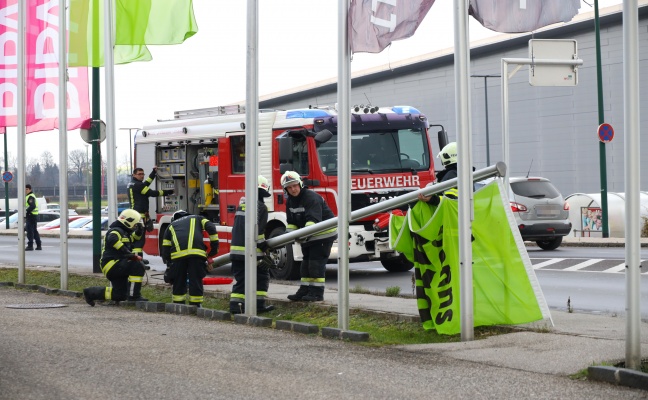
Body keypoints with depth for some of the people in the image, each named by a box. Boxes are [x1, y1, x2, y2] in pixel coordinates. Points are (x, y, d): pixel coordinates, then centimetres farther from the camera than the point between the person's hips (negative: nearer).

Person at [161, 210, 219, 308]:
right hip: (196, 252, -1)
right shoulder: (197, 218, 31)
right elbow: (211, 228, 11)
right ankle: (196, 306, 6)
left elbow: (165, 249, 27)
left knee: (179, 281, 13)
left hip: (177, 253, 1)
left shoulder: (171, 226, 34)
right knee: (196, 280, 5)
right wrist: (214, 248, 12)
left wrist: (169, 264, 37)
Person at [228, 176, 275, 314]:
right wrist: (263, 245, -6)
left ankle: (235, 304, 1)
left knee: (240, 278, 10)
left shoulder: (242, 203, 14)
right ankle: (259, 304, 4)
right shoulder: (261, 206, -8)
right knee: (262, 276, 7)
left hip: (236, 247, 6)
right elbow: (257, 229, -16)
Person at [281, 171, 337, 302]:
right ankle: (304, 290, 13)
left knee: (317, 261, -11)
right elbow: (291, 221, 8)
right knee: (306, 262, 9)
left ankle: (317, 292, -9)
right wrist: (289, 233, -11)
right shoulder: (290, 202, 5)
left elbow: (314, 219, -35)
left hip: (323, 233, -9)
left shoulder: (311, 197, -23)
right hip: (308, 235, 9)